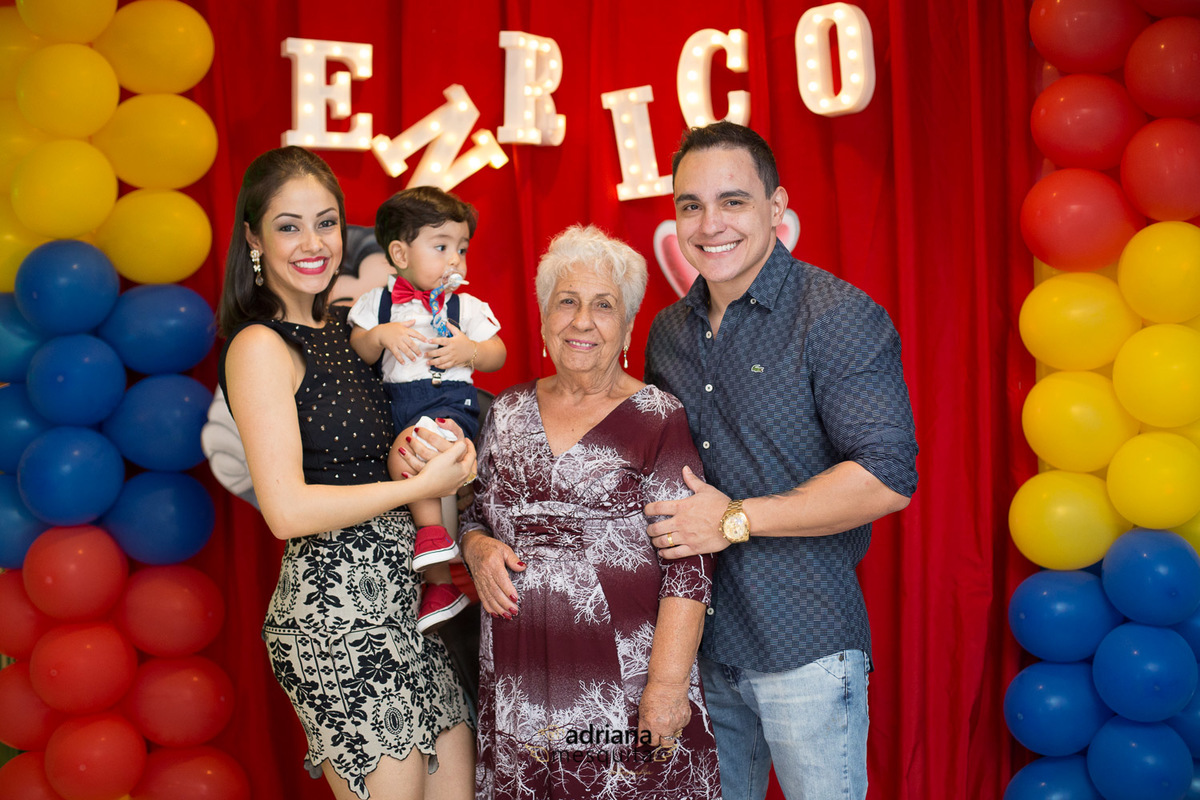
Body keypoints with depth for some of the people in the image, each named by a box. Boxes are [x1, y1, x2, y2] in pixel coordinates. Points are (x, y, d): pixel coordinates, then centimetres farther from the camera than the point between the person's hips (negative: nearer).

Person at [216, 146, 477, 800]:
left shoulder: (337, 326, 12)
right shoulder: (259, 346, -12)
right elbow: (287, 510, -20)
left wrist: (438, 451, 5)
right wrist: (423, 485, -14)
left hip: (399, 593, 8)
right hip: (337, 607, -8)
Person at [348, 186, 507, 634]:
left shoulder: (467, 307, 7)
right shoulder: (378, 302, 10)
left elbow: (498, 355, 9)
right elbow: (358, 353, 6)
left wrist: (469, 350, -11)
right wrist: (381, 334, -13)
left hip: (450, 400, -3)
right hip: (395, 402, 4)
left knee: (408, 446, -34)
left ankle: (432, 532, -22)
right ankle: (439, 582, -2)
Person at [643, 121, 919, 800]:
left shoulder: (841, 318, -13)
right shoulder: (669, 330, 9)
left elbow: (887, 478, -20)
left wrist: (736, 520, -19)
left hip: (805, 647, -6)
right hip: (697, 641, 6)